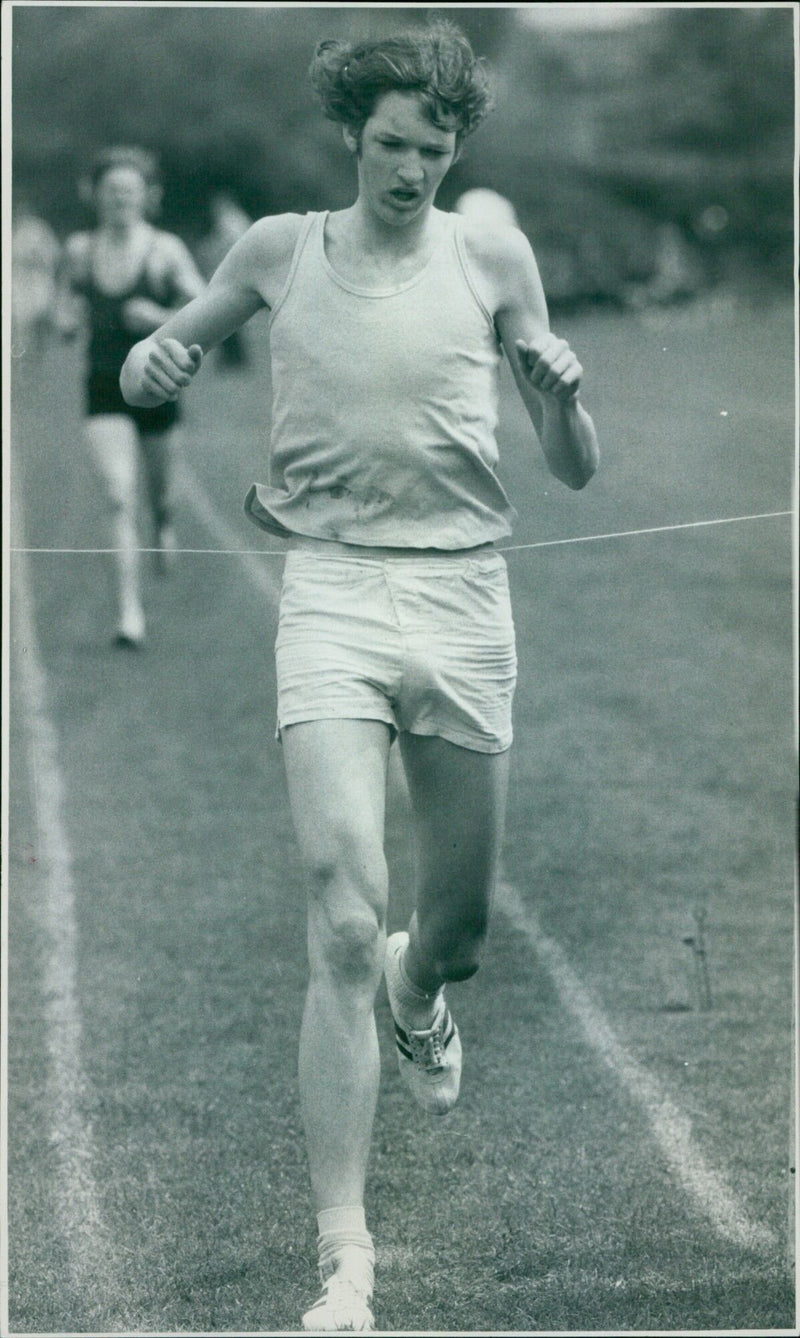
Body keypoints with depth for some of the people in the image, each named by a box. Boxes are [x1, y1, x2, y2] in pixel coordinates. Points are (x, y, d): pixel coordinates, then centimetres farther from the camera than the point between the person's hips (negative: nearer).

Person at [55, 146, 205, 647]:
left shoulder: (165, 250, -5)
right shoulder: (81, 250, 3)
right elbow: (66, 313, 16)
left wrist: (162, 319, -22)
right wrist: (69, 319, -7)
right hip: (105, 387, 1)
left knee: (157, 488, 13)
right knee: (120, 496, -12)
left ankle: (164, 523, 53)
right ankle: (131, 611, -13)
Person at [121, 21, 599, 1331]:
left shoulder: (492, 261, 6)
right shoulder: (282, 251, 6)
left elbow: (577, 473, 9)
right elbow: (156, 358, 22)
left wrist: (562, 395, -14)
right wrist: (154, 360, -3)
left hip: (465, 597, 2)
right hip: (332, 593, -1)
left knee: (458, 931, 11)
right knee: (343, 924, -16)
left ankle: (418, 993, 51)